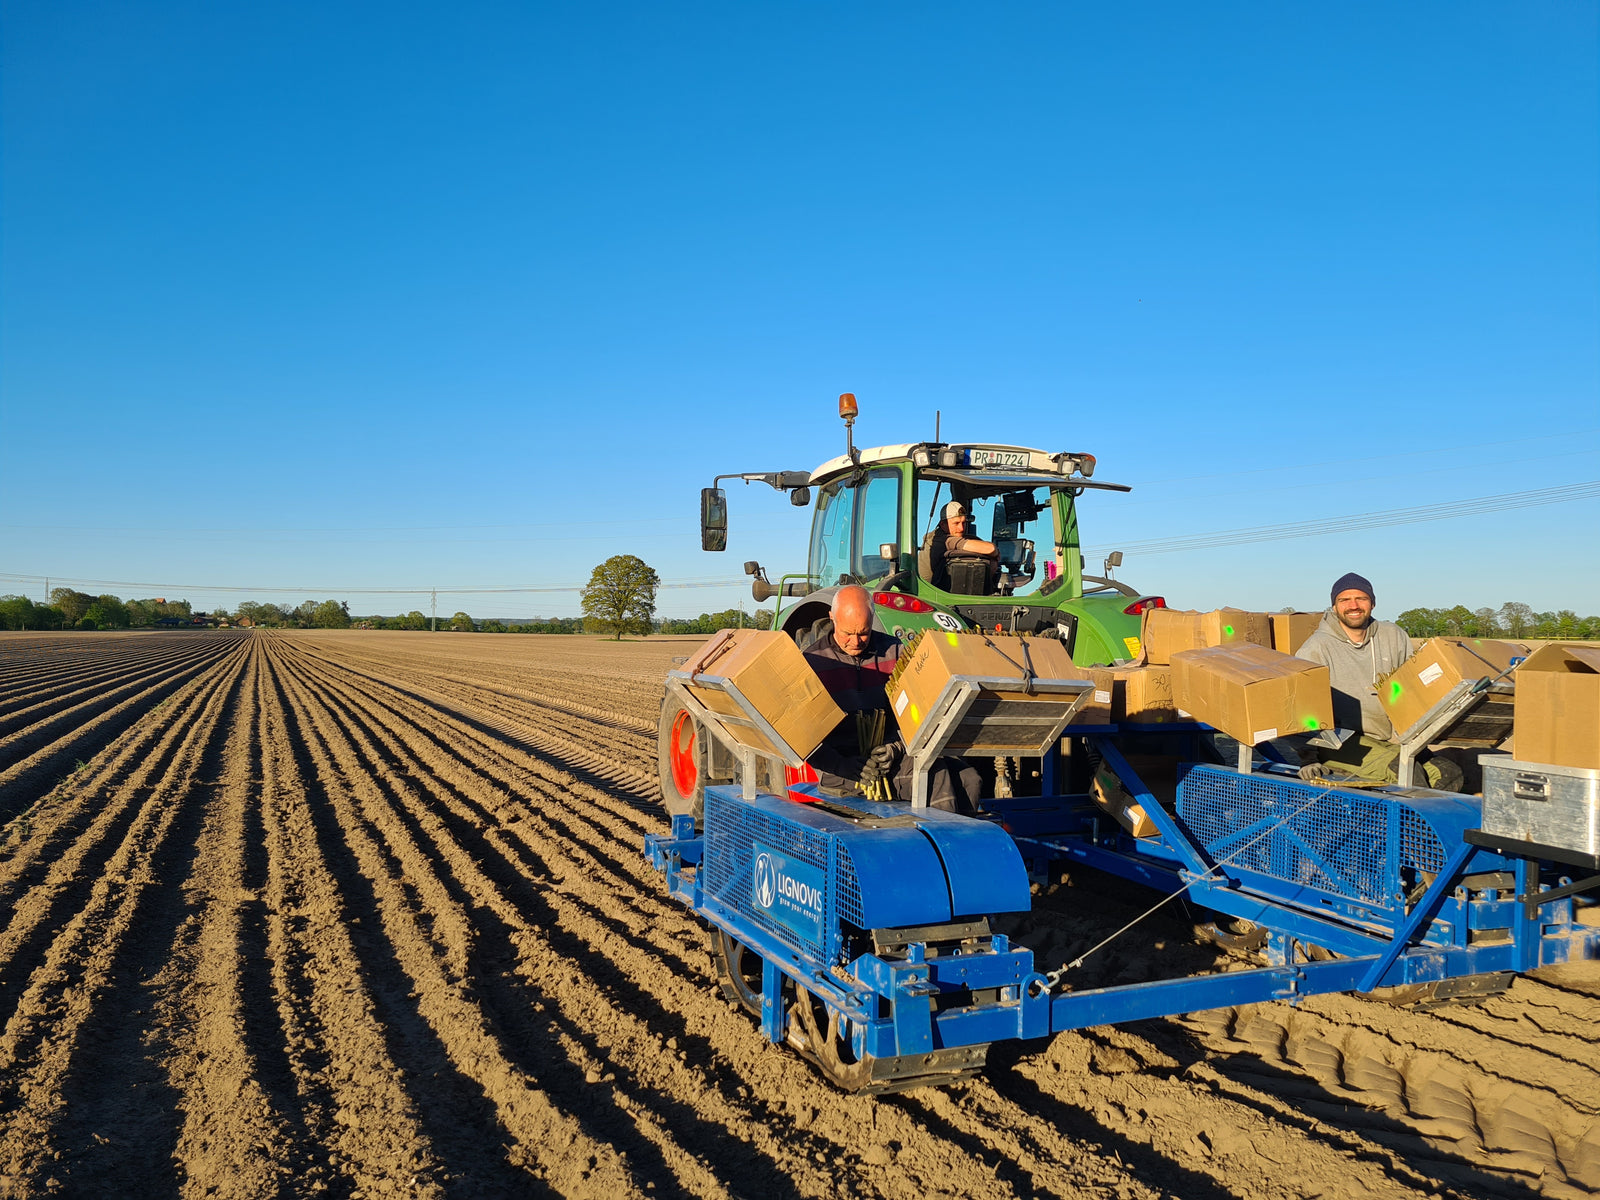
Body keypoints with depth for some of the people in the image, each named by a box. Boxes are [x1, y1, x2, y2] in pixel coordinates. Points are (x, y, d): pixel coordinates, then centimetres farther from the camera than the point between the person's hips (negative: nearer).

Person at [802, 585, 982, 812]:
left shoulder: (894, 651, 7)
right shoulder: (812, 661, -2)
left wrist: (895, 746, -14)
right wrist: (843, 766, -22)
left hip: (891, 755, 4)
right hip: (840, 758, -4)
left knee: (967, 777, -17)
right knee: (933, 773, -28)